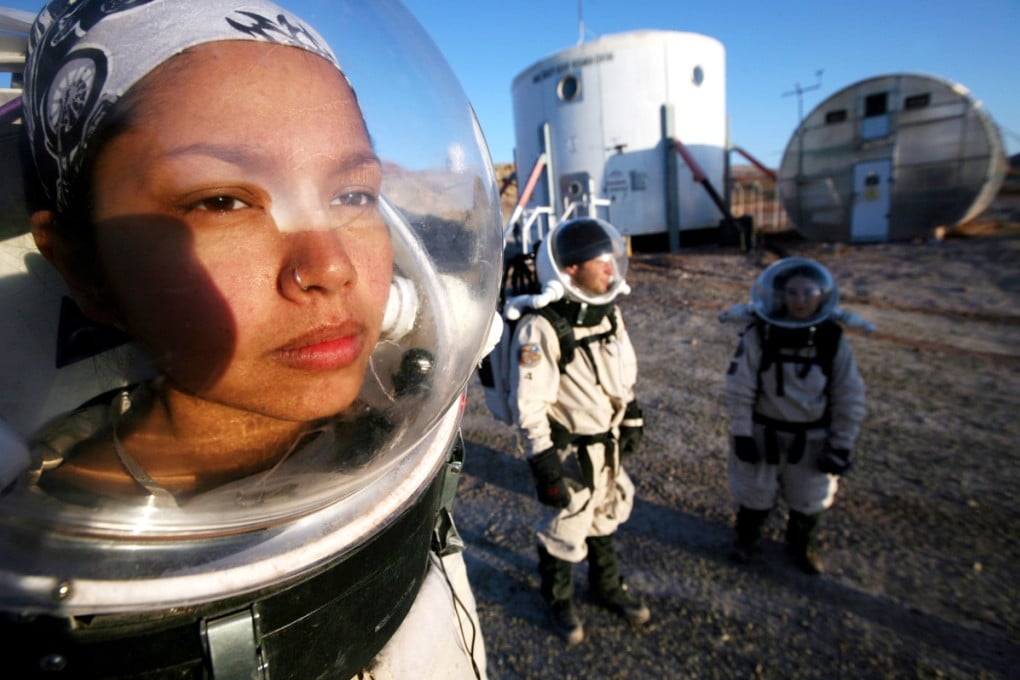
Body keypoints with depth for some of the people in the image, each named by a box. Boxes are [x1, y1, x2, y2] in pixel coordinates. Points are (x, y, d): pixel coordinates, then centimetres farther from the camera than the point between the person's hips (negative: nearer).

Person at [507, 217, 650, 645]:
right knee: (564, 530, 13)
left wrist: (632, 421, 14)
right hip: (568, 451, -7)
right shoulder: (540, 328, -26)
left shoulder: (608, 313, -1)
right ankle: (558, 601, 41)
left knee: (606, 517, 26)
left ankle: (607, 585, 51)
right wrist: (544, 465, -20)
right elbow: (528, 406, -23)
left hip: (609, 445, 7)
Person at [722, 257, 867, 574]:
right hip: (763, 432, -2)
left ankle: (802, 545, 49)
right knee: (754, 493, 17)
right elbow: (738, 389, -14)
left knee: (809, 498, 21)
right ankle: (746, 540, 44)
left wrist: (841, 445, -4)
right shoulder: (759, 335, -19)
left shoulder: (834, 340, -12)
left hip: (812, 437, 2)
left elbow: (849, 398, -4)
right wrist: (742, 433, -13)